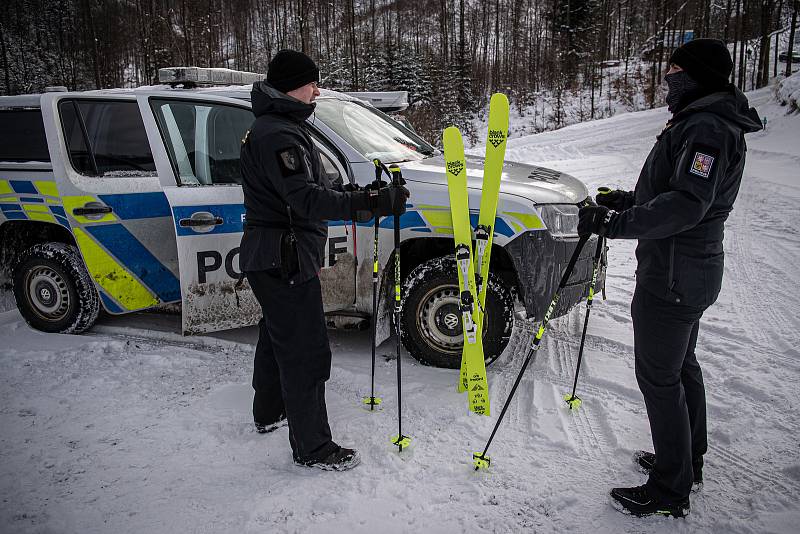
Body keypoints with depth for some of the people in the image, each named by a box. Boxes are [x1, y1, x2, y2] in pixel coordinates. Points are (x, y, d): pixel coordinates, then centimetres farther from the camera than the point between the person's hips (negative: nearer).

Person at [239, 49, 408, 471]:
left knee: (277, 337, 24)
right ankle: (312, 447, 7)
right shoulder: (277, 135, -20)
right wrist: (365, 203, -41)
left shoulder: (279, 127, 16)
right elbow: (306, 197, -32)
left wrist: (357, 198, 21)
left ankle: (269, 412, 43)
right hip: (284, 261, -11)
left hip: (272, 259, 11)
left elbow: (304, 190, 22)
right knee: (306, 352, -4)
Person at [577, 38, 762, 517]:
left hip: (671, 279, -11)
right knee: (682, 367, 21)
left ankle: (670, 492, 12)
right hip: (693, 271, 11)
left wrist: (617, 223, -35)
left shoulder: (706, 127, -20)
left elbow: (687, 205, -31)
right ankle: (688, 460, 38)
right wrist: (627, 199, 22)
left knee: (659, 379, -1)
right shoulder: (705, 123, 15)